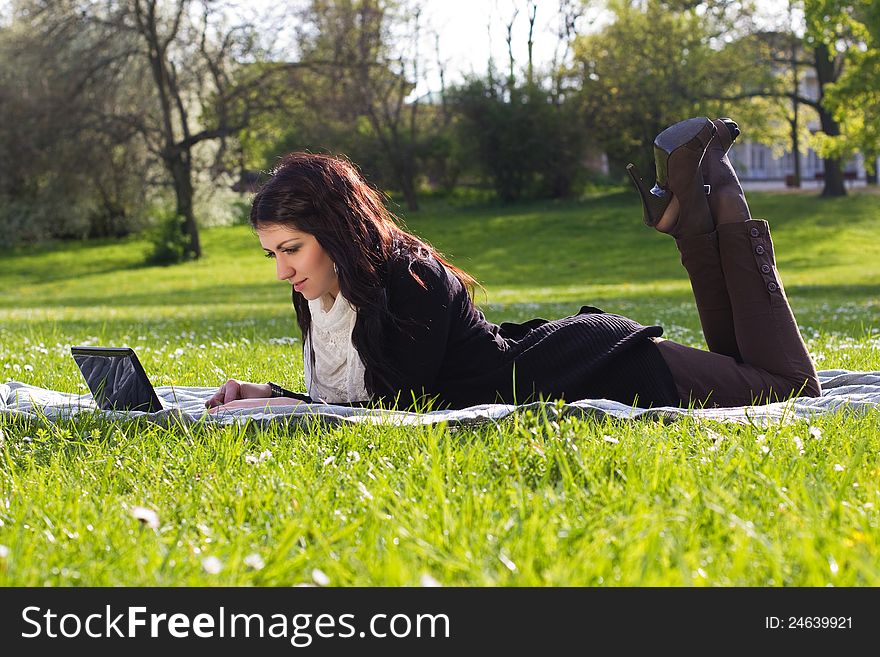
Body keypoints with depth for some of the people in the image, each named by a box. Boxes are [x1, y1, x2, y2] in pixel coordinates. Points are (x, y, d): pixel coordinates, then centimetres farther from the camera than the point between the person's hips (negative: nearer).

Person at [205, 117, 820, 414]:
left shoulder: (407, 280, -30)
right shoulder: (324, 296, -5)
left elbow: (400, 404, -30)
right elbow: (340, 394, 3)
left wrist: (278, 407, -30)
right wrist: (267, 395, -14)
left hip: (604, 370, -7)